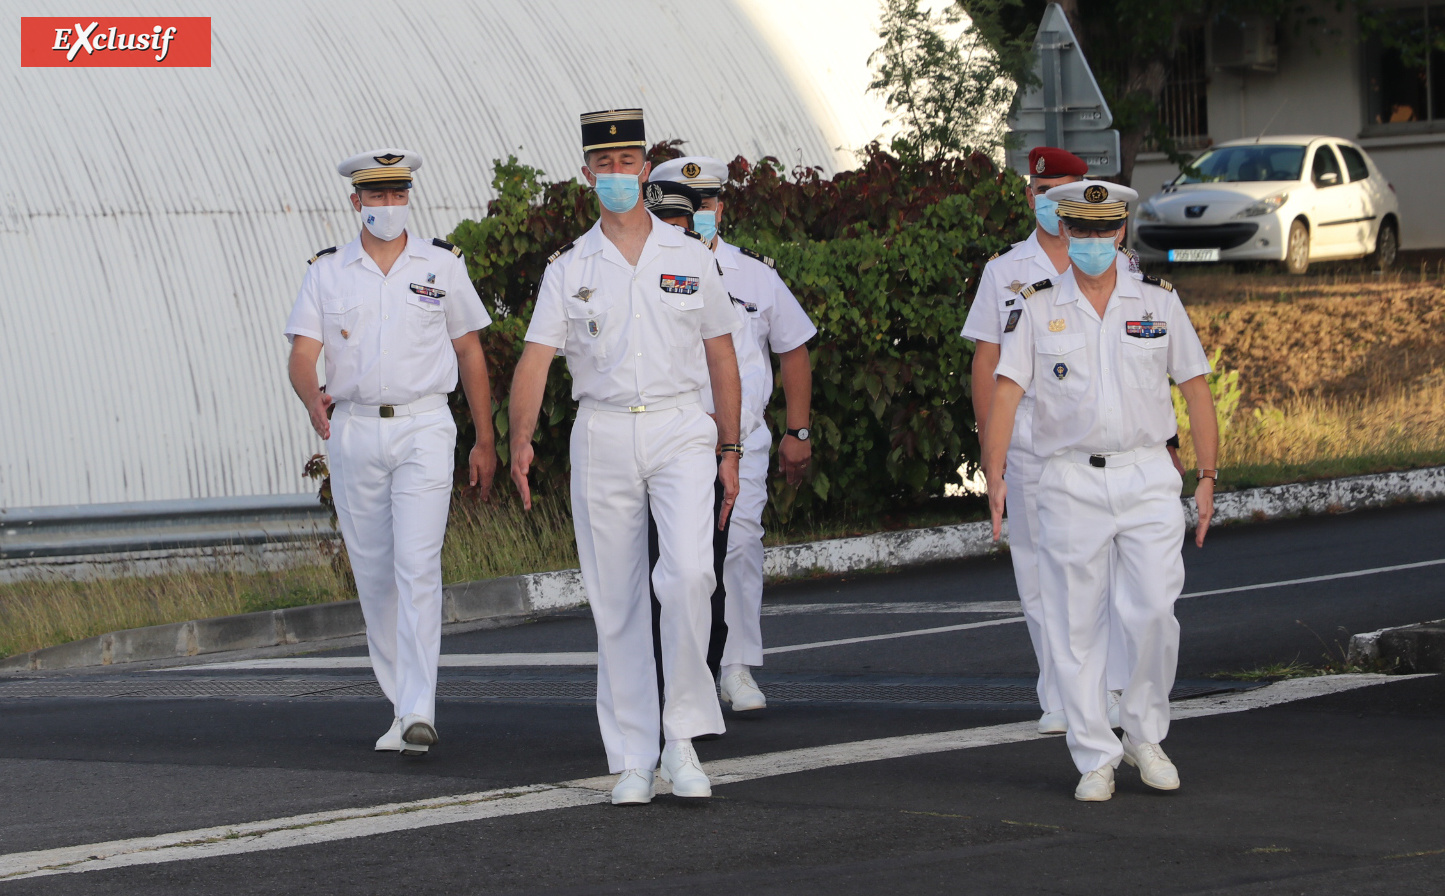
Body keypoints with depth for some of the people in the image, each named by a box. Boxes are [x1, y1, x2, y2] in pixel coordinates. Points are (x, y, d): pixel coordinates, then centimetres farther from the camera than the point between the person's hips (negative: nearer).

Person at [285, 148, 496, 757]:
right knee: (373, 575, 7)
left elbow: (469, 352, 12)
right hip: (353, 431, 2)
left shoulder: (441, 265, 6)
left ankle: (418, 712, -20)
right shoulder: (327, 273, 6)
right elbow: (302, 354, -2)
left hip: (423, 428, -2)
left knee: (418, 566, -15)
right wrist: (313, 401, -25)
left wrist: (485, 440, 10)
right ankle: (401, 706, 18)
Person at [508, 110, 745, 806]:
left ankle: (682, 738, -10)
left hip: (681, 432, -1)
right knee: (615, 599, 3)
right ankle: (632, 759, 10)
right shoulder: (570, 267, 6)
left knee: (688, 573, -20)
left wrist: (729, 448, 8)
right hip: (603, 437, 1)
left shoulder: (690, 258, 7)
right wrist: (521, 438, -20)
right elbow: (537, 356, -4)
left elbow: (721, 355, 12)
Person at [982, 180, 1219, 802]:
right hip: (1070, 482, 0)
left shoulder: (1158, 301, 6)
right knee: (1076, 626, 1)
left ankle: (1145, 735, 12)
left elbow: (1196, 390, 9)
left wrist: (1208, 477, 3)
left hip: (1147, 476, 0)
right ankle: (1095, 760, 10)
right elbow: (1005, 394, -6)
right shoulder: (1037, 307, 2)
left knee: (1152, 612, -10)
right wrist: (994, 479, -19)